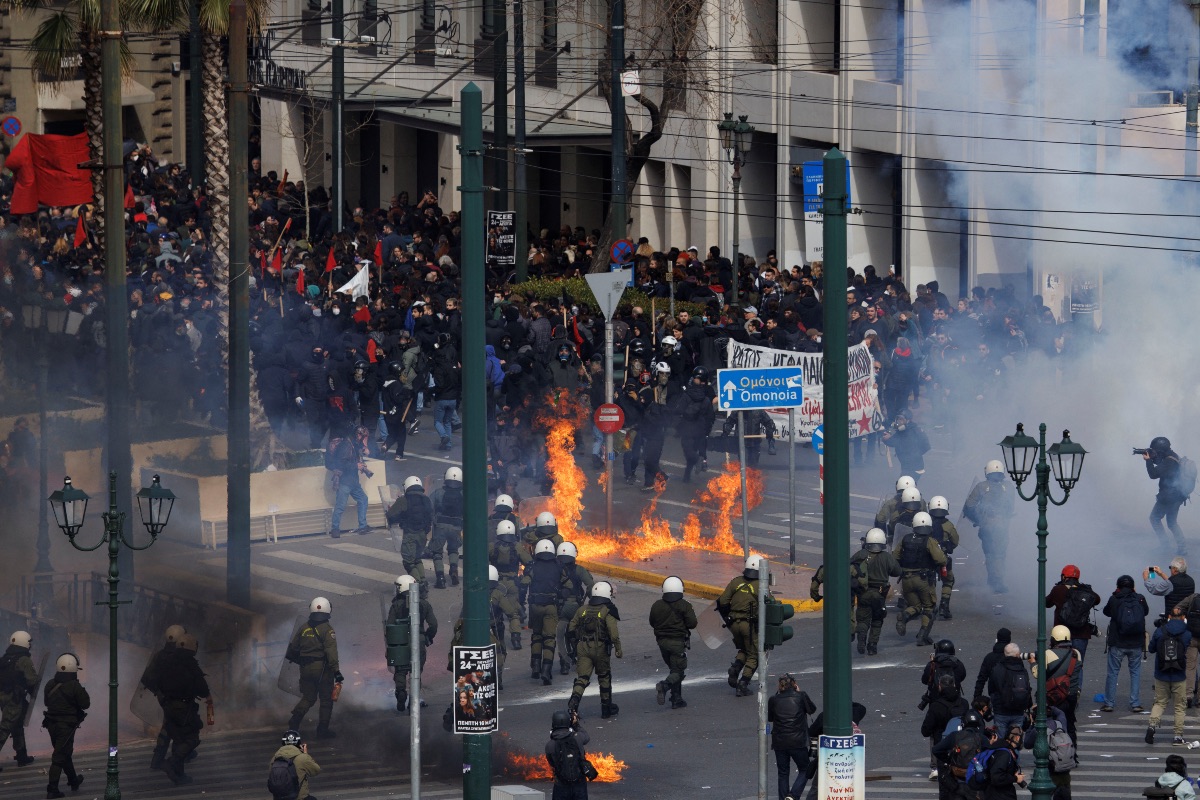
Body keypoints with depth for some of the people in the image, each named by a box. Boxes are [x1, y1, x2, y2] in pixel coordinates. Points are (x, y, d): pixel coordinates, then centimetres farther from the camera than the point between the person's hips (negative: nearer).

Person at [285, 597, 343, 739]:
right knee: (326, 700, 7)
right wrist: (336, 671, -22)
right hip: (323, 669, -5)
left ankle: (294, 721, -4)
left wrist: (300, 661, 30)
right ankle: (323, 730, 7)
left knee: (308, 698, 16)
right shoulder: (327, 630, -11)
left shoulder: (303, 628, 4)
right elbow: (331, 652, -20)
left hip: (306, 669, 5)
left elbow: (292, 648, 11)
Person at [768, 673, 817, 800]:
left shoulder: (773, 700, -3)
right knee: (804, 771, 10)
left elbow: (769, 718, 13)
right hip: (798, 742, -2)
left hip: (779, 742, 2)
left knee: (783, 774, 13)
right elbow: (812, 710, 11)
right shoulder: (800, 697, -7)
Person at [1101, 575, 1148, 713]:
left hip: (1117, 644, -1)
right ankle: (1135, 704, 7)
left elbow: (1106, 612, 10)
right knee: (1135, 672, 10)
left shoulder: (1114, 599, -7)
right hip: (1136, 644, 1)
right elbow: (1146, 612, 16)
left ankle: (1109, 703, 9)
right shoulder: (1140, 599, -3)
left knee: (1112, 673, 8)